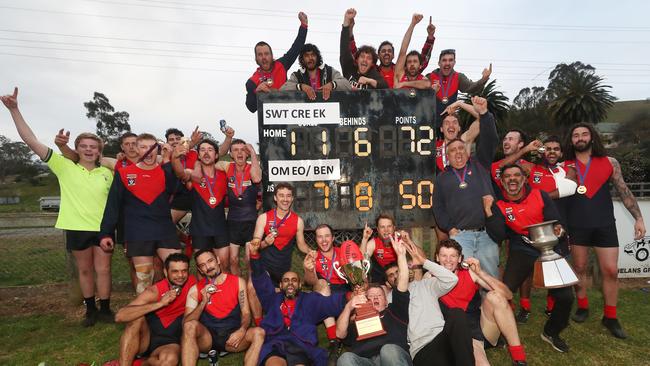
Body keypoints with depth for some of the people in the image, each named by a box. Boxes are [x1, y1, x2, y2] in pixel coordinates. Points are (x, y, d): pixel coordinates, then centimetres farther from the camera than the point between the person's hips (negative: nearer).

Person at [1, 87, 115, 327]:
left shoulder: (107, 173, 5)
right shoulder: (65, 167, -1)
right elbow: (31, 141, -7)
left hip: (103, 228, 1)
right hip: (77, 228, 0)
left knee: (103, 270, 5)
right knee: (84, 270, 12)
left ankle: (105, 309, 19)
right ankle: (90, 310, 27)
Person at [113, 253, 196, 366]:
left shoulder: (192, 283, -10)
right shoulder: (154, 292, -17)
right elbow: (119, 316, -30)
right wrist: (160, 303, -36)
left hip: (169, 342, 1)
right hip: (145, 337, -1)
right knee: (136, 319, -32)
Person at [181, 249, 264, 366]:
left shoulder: (238, 282, 2)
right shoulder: (196, 289, 0)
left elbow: (246, 313, 0)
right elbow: (185, 323, -6)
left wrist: (242, 330, -21)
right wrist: (204, 302, -19)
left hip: (232, 336, 0)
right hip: (206, 338, 0)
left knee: (259, 332, -28)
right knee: (190, 325, -31)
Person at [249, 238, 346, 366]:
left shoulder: (310, 300, 26)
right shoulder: (273, 299, 29)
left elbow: (334, 302, 13)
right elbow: (261, 281, 20)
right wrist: (255, 254, 7)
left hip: (301, 347, 0)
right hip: (274, 346, 1)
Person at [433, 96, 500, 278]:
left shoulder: (479, 165, 15)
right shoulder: (442, 177, 16)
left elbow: (489, 140, 2)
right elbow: (438, 207, 12)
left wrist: (483, 113, -10)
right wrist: (449, 228, -2)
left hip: (487, 233, 1)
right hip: (460, 235, 0)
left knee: (491, 276, 3)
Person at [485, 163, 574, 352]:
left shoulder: (540, 196, 2)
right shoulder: (499, 206, 0)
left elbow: (556, 223, -1)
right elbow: (498, 236, -12)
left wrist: (558, 230, -24)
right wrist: (488, 211, -19)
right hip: (521, 251, -1)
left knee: (565, 297, -7)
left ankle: (551, 332, 24)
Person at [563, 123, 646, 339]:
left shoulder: (609, 163, 3)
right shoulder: (565, 166, 1)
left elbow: (624, 192, 5)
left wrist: (638, 218, 0)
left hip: (604, 225, 0)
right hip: (576, 226, 0)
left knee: (611, 271, 1)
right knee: (579, 268, 9)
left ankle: (610, 317, 15)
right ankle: (583, 307, 26)